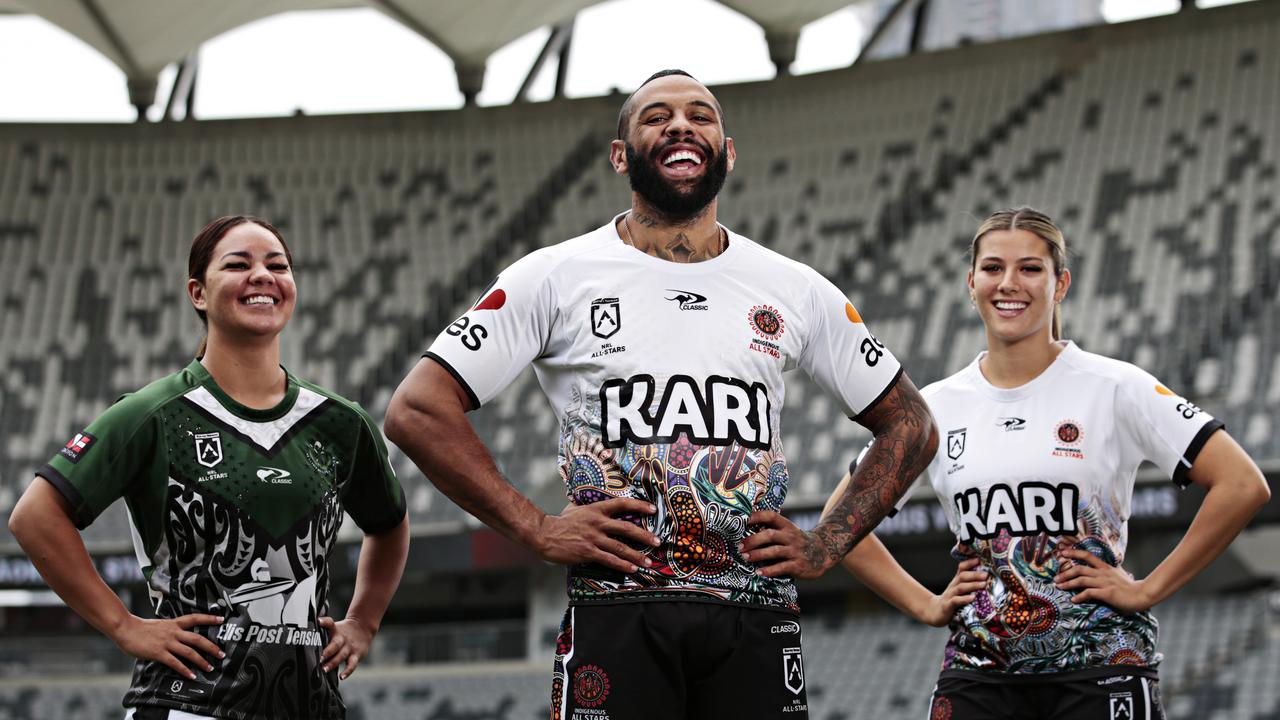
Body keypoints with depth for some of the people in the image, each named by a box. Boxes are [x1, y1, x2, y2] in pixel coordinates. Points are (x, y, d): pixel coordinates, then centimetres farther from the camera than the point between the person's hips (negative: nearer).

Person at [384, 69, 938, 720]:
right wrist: (536, 530, -8)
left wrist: (828, 545, 7)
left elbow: (910, 425, 20)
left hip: (756, 620, 2)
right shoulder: (558, 277, 3)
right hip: (616, 613, -2)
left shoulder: (797, 292, 11)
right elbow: (417, 411, -2)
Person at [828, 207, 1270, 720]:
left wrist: (1147, 590, -7)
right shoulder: (936, 407, 8)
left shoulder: (1112, 388, -2)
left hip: (1098, 667, -3)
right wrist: (926, 606, 6)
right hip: (976, 673, 3)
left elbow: (1243, 486, -7)